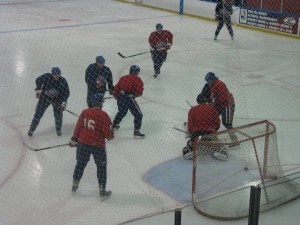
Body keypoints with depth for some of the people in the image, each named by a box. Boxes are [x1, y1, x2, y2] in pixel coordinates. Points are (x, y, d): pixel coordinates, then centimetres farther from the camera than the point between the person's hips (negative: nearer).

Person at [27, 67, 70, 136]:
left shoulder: (63, 81, -19)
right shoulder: (47, 76, -22)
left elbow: (66, 92, -12)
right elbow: (38, 80, -8)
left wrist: (64, 102, -22)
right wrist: (38, 89, -20)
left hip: (57, 99, 1)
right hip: (45, 97, -1)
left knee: (58, 115, 1)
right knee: (38, 113, 0)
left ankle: (58, 129, 28)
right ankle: (31, 129, 18)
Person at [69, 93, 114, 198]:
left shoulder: (84, 112, 0)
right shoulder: (103, 115, -14)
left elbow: (78, 127, 6)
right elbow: (107, 131, -15)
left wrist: (74, 140, 16)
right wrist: (110, 135, 8)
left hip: (83, 143, 4)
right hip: (98, 145, -4)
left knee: (80, 163, 22)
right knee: (101, 166, 10)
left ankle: (75, 184, 35)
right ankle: (102, 191, 13)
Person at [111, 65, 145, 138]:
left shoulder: (123, 78, 13)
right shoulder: (137, 79, -7)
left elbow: (117, 87, 18)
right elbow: (139, 92, -15)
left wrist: (116, 95, 34)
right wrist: (136, 94, 8)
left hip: (120, 97, 8)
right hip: (129, 99, -8)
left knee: (121, 112, 33)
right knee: (138, 115, 3)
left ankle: (114, 125, 48)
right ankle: (136, 132, -1)